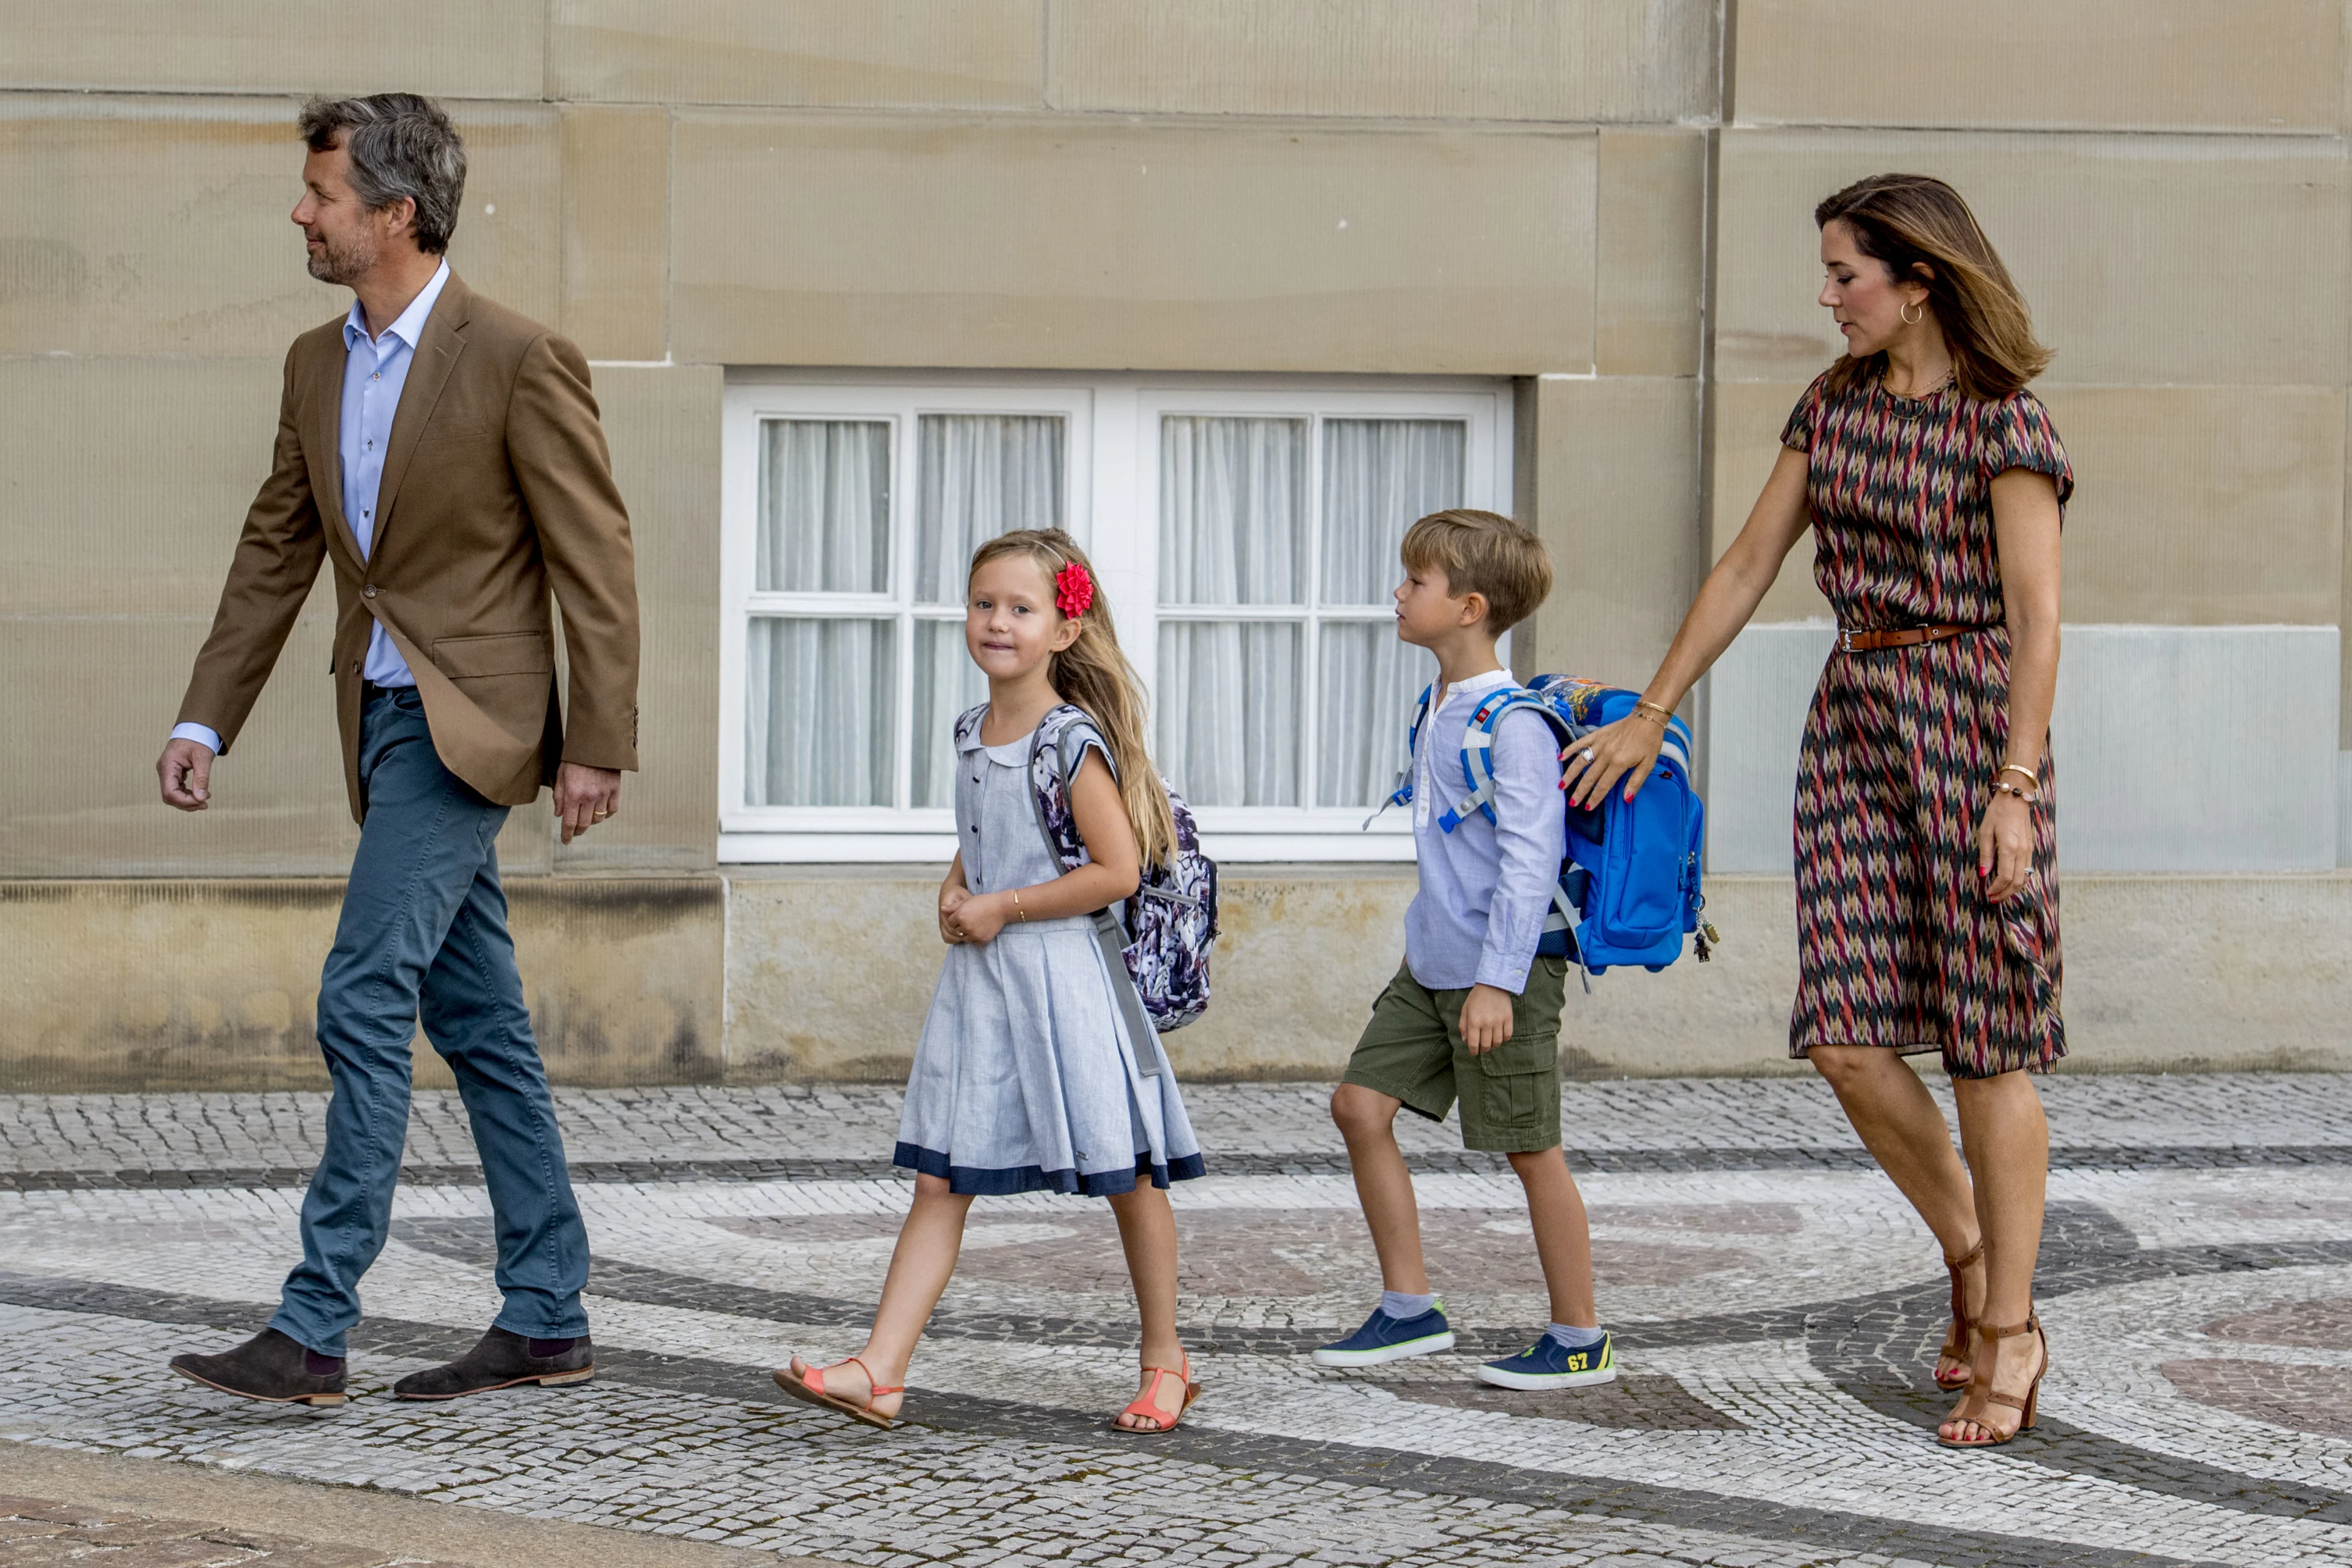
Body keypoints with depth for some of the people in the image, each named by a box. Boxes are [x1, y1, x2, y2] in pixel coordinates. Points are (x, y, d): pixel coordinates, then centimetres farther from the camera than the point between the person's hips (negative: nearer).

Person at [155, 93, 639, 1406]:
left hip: (464, 718, -8)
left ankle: (314, 1330, -12)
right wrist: (206, 720, 11)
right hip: (382, 718, 8)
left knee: (366, 1003, -13)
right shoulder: (318, 365, 10)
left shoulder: (519, 360, -12)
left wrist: (598, 742, -12)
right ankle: (548, 1321, 16)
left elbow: (598, 561, -11)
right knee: (478, 1022, 10)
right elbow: (275, 553, 16)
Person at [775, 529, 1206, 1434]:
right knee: (940, 1180, 2)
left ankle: (1165, 1360, 21)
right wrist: (954, 892, 4)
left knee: (1124, 1174, 7)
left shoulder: (1072, 743, -13)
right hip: (976, 981, 7)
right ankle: (880, 1370, -3)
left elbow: (1117, 869, -17)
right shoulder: (973, 733, 9)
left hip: (1059, 977, -7)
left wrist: (1003, 907, -14)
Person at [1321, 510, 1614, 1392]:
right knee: (1360, 1103, 4)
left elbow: (1531, 859, -22)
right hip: (1431, 963, 9)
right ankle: (1409, 1309, 12)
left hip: (1506, 969, -9)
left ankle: (1581, 1340, 11)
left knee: (1530, 1149, -1)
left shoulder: (1513, 724, -18)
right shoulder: (1438, 709, 10)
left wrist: (1498, 980, -25)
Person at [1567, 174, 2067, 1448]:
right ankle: (1969, 1259, 19)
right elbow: (1748, 566, 17)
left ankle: (2010, 1333, 6)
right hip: (1853, 716, 6)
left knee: (1986, 1037, -2)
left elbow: (2034, 617, -11)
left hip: (1968, 716, -6)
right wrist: (1650, 715, 17)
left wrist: (2015, 790, -18)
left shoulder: (2003, 420, -8)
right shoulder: (1835, 406, 12)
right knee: (1845, 1038, -3)